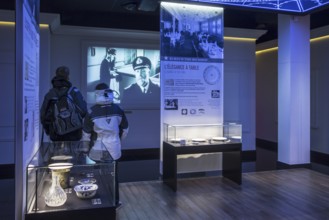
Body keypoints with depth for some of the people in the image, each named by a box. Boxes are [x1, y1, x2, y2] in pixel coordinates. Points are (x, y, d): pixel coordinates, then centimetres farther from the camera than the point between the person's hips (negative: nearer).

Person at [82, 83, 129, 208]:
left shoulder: (92, 111, -13)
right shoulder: (118, 109, -5)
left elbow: (86, 133, -5)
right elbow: (125, 128, 7)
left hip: (98, 150, -2)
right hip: (114, 149, 2)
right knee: (113, 175, 15)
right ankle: (115, 201, 26)